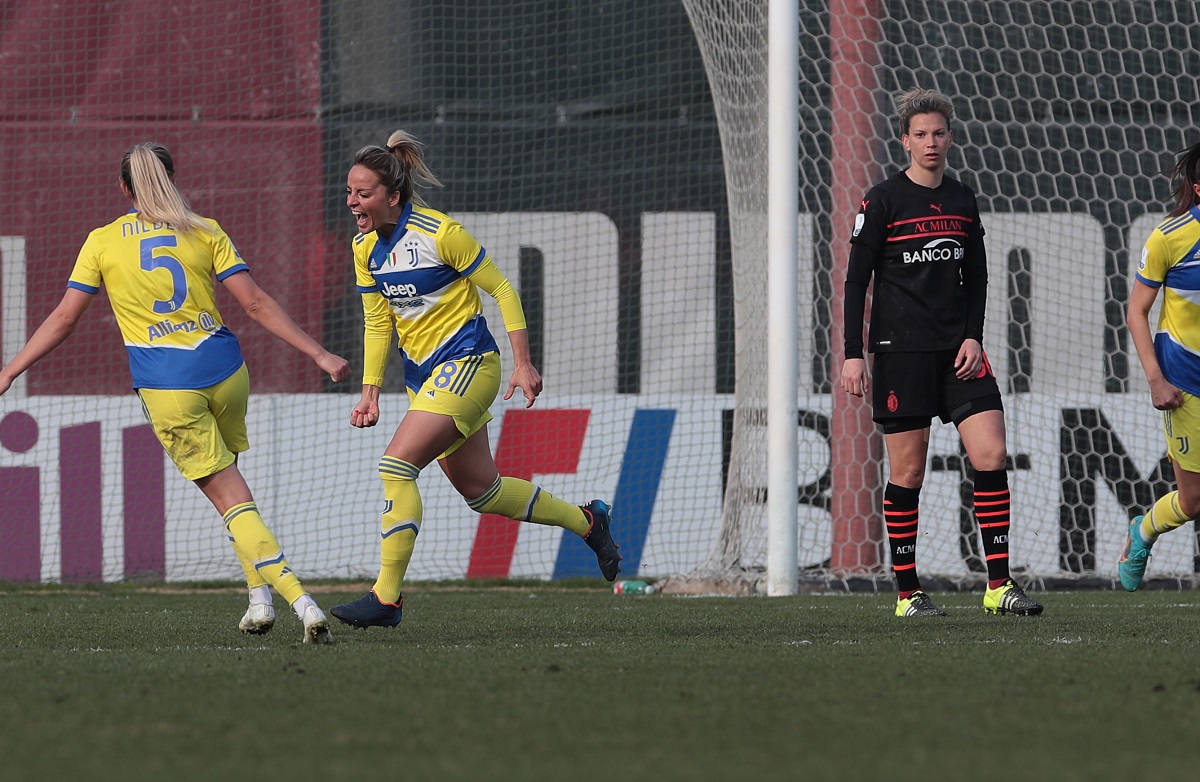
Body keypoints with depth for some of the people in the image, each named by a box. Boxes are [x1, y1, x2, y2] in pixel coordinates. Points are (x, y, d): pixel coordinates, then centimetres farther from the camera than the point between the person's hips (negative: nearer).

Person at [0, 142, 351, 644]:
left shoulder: (102, 242, 4)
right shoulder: (205, 233, 7)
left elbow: (63, 320, 3)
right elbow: (256, 304, 1)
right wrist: (317, 354, 3)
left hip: (166, 386, -2)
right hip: (223, 368, 2)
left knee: (229, 496, -3)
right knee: (225, 480, 24)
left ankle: (299, 599, -15)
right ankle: (259, 596, 14)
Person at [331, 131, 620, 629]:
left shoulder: (440, 233, -19)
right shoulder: (366, 247, 2)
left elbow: (502, 290, -11)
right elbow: (377, 323, 12)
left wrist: (522, 364, -12)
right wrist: (370, 392, 4)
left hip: (466, 363, -8)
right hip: (422, 374, 8)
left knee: (396, 466, -20)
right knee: (478, 489, 13)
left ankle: (386, 598, -16)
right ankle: (586, 520, 34)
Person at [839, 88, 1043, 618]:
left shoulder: (962, 201, 12)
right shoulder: (883, 202, -2)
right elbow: (856, 281, -2)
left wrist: (973, 338, 2)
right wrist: (853, 355, -8)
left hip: (958, 352, 4)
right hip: (901, 352, -4)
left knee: (992, 456, -8)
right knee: (907, 472, -2)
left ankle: (998, 586, -5)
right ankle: (907, 593, 7)